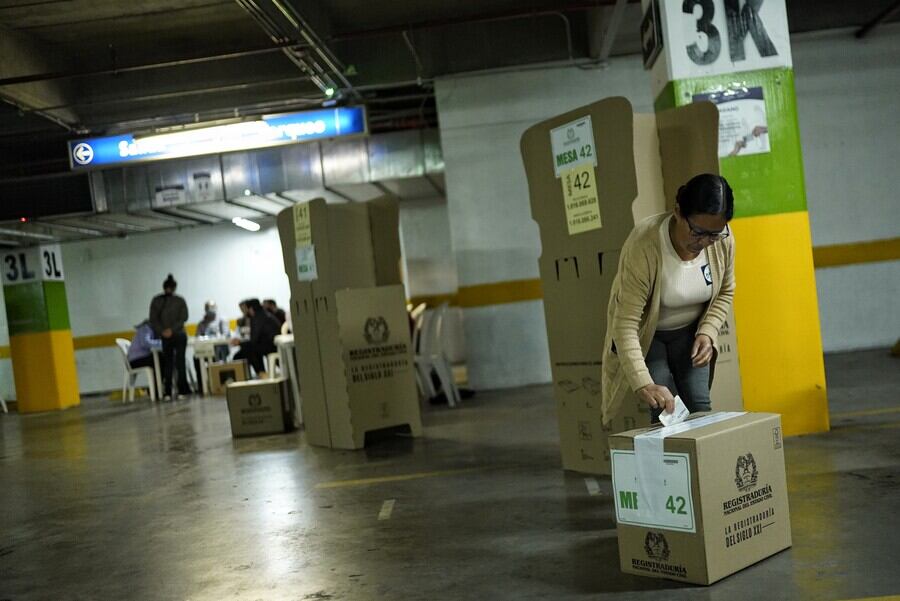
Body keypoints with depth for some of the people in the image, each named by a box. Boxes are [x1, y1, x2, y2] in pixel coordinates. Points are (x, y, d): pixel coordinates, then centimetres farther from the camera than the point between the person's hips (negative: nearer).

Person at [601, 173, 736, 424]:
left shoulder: (723, 240, -20)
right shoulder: (643, 246, -36)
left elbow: (725, 292, 2)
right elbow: (625, 324, -36)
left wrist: (707, 333, -14)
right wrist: (643, 384, -45)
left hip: (688, 332, 4)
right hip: (644, 334, -4)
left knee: (699, 409, -6)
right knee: (667, 412, -16)